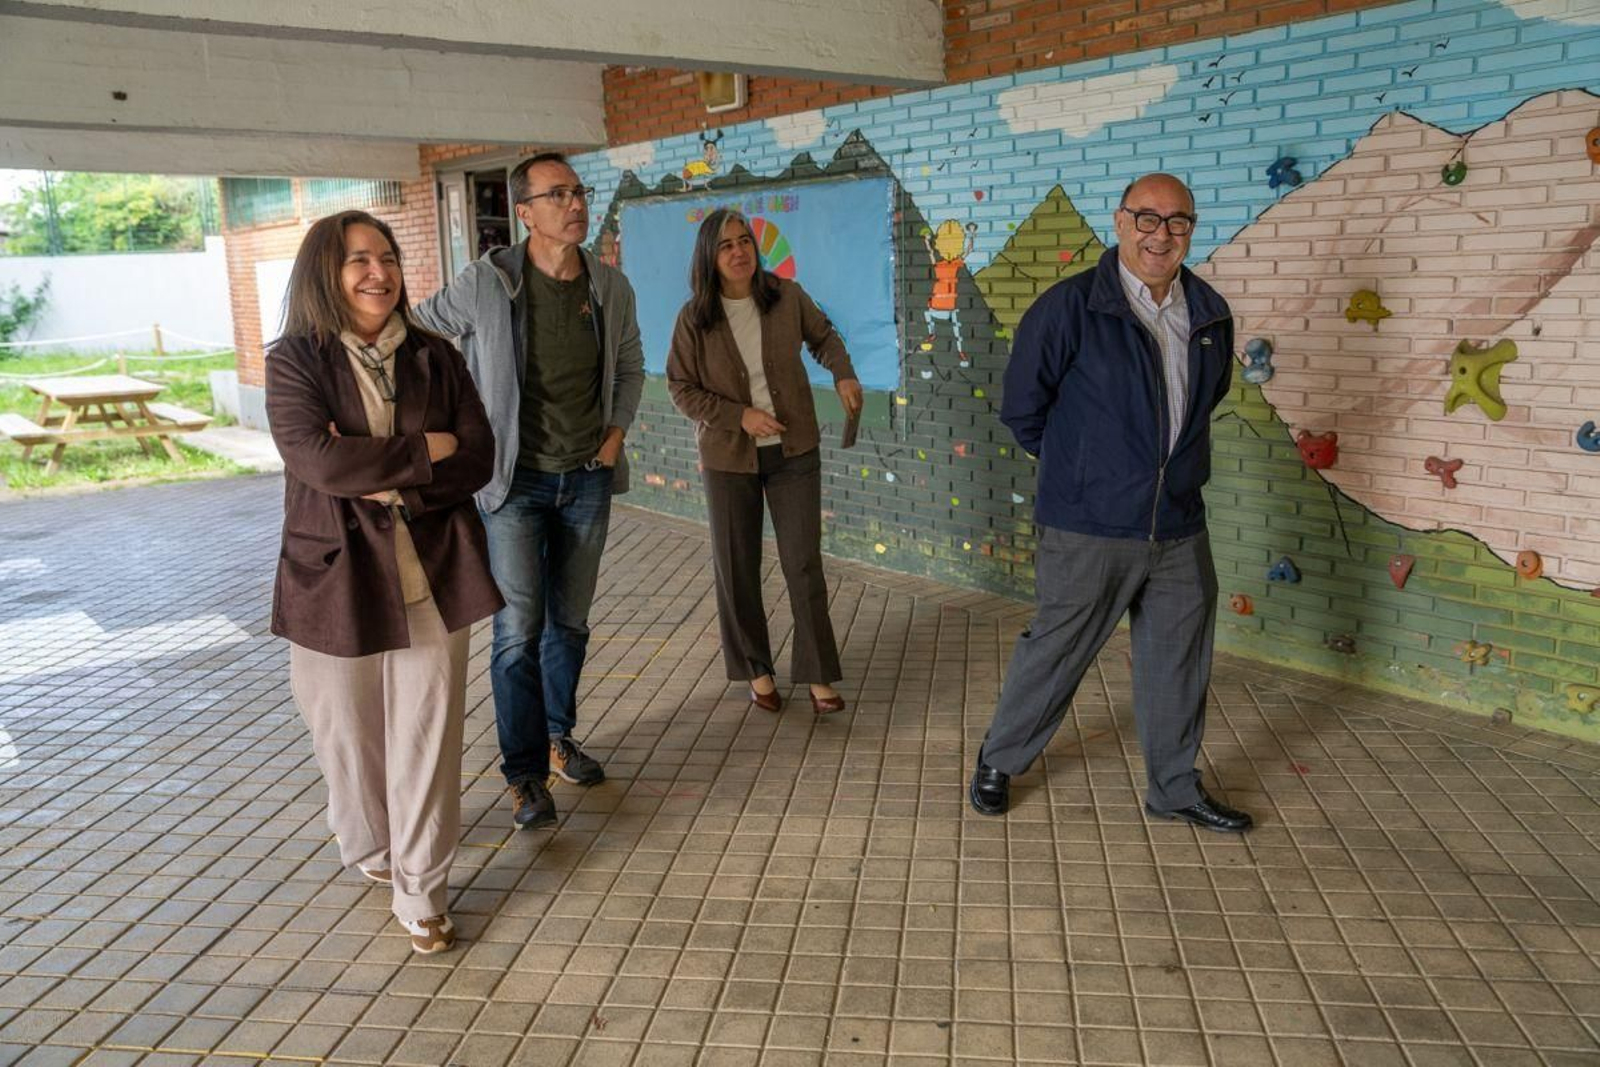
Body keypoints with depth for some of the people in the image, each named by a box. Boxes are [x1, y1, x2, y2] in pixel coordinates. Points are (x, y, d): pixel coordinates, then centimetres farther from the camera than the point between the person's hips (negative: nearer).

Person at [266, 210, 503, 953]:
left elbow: (478, 459, -3)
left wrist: (393, 485, -16)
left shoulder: (435, 358, 4)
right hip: (336, 577, -1)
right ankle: (370, 849, 40)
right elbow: (319, 460, -19)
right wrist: (425, 452, -13)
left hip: (432, 573, 1)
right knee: (351, 730, 13)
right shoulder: (294, 361, -4)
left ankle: (421, 890, 15)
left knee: (427, 733, 3)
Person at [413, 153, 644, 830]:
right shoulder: (485, 284, -14)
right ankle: (525, 775, 7)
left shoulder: (610, 287, -1)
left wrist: (616, 432, 4)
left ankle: (557, 738, 32)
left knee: (570, 621, 14)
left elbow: (630, 366, 16)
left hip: (588, 477, 4)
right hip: (515, 478, -4)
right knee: (519, 628, -4)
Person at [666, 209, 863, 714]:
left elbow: (823, 336, 13)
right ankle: (756, 669, 27)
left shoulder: (787, 297, -6)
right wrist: (740, 416, -16)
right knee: (736, 568, 8)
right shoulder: (694, 318, -10)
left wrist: (844, 374, -6)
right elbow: (681, 387, -5)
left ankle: (818, 674, 13)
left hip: (794, 450, 1)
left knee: (804, 563, 1)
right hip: (729, 457, 0)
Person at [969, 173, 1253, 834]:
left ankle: (1175, 787, 33)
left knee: (1178, 660, 14)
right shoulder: (1070, 306, -12)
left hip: (1180, 529, 5)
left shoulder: (1211, 315, 5)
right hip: (1088, 529, -5)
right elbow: (1021, 408, -4)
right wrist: (1074, 465, 6)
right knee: (1055, 651, 6)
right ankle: (997, 763, 28)